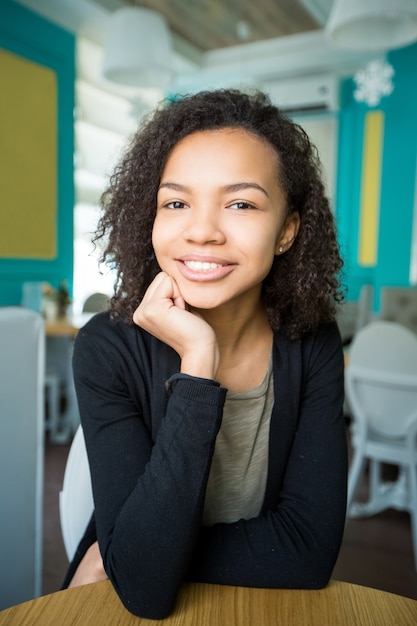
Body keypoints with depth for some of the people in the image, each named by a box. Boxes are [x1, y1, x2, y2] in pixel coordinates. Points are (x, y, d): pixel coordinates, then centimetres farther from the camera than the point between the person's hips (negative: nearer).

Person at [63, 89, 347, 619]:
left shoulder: (313, 343, -12)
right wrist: (197, 362, -28)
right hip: (124, 611, -1)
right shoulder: (108, 348, -17)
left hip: (265, 602, 1)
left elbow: (308, 550, -15)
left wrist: (115, 562, -15)